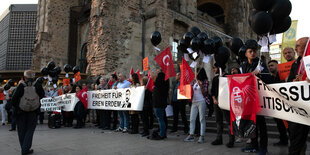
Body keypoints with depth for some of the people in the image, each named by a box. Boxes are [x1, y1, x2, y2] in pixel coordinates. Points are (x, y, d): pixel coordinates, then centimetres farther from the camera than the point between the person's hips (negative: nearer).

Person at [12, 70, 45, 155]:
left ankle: (24, 148, 22)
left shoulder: (21, 86, -11)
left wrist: (16, 107, 5)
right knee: (30, 130, 8)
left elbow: (14, 99, -9)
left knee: (22, 130, 14)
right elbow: (42, 96, 2)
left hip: (21, 111, 0)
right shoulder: (38, 86, -8)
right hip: (33, 112, 0)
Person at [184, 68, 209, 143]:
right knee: (192, 119, 5)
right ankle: (191, 135, 12)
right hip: (194, 102, 6)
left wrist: (200, 85, -21)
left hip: (201, 101, -5)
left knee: (202, 119, -1)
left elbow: (204, 92, -8)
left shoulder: (205, 81, -2)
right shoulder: (193, 81, 12)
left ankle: (202, 136, 4)